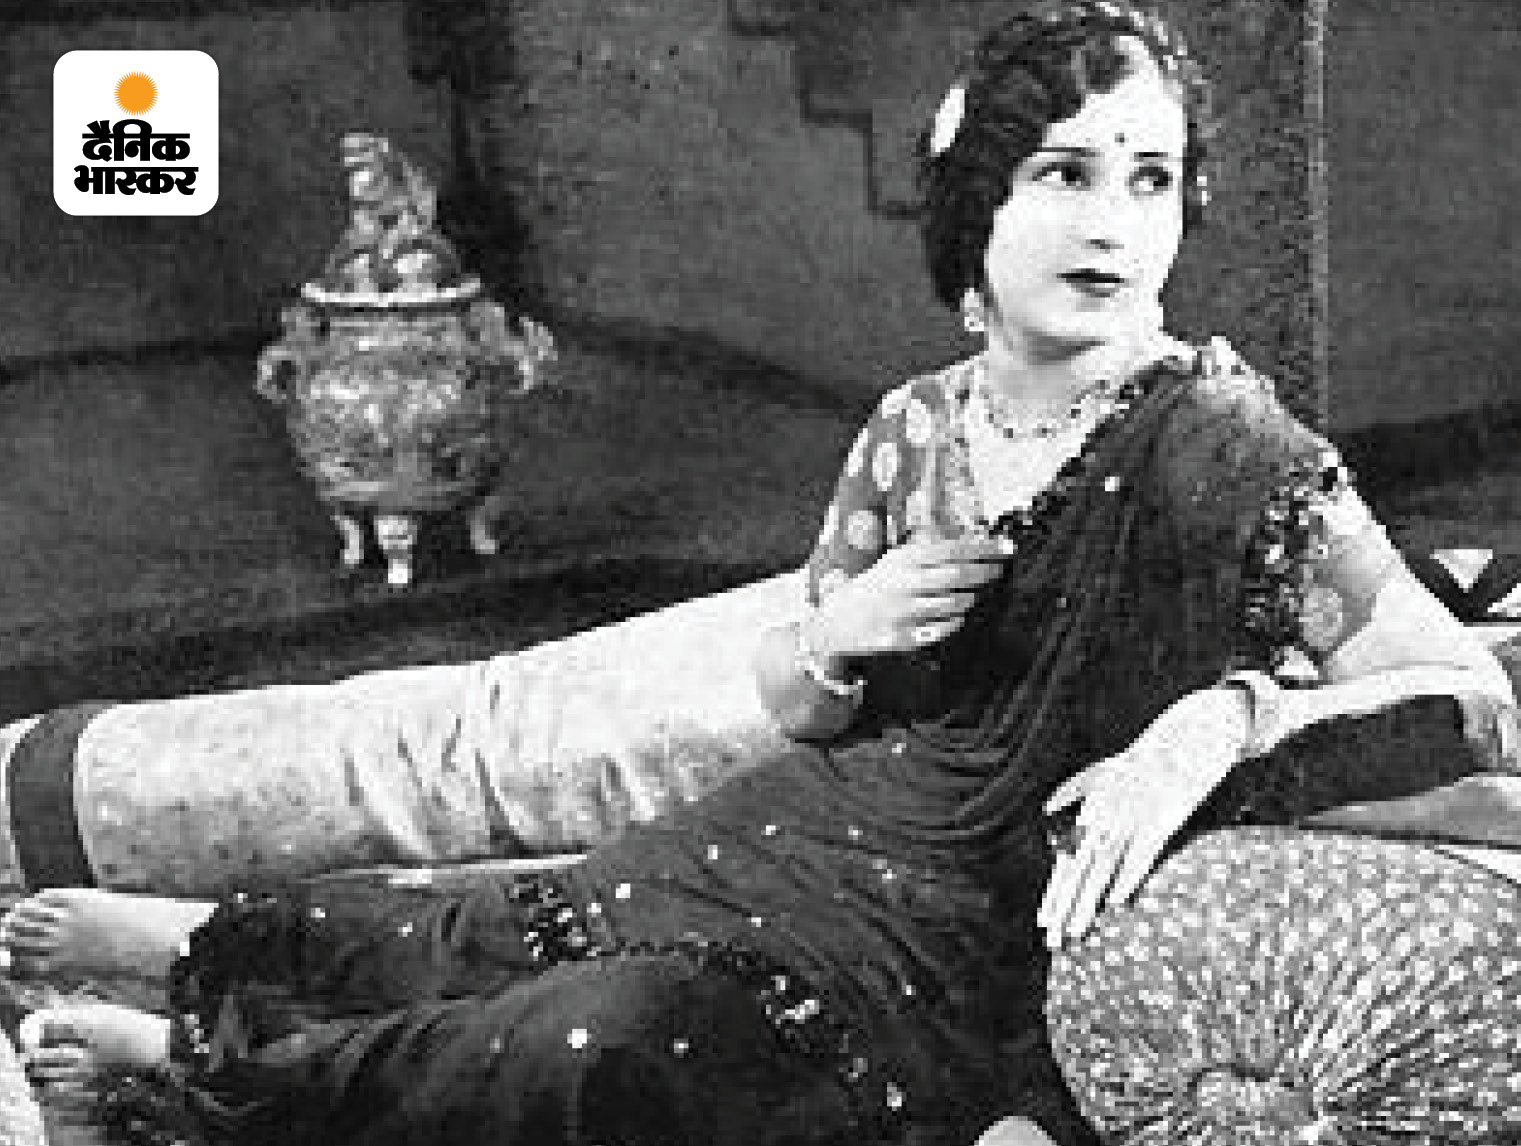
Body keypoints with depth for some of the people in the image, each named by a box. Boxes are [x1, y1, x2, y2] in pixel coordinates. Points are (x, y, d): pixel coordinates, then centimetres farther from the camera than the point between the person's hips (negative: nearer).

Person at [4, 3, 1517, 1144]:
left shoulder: (1221, 450, -17)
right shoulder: (914, 429, 1)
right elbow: (791, 703, 12)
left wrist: (1220, 720, -34)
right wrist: (834, 638, -11)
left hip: (996, 921, -5)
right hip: (835, 823, 6)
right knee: (490, 945, -4)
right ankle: (203, 946, 25)